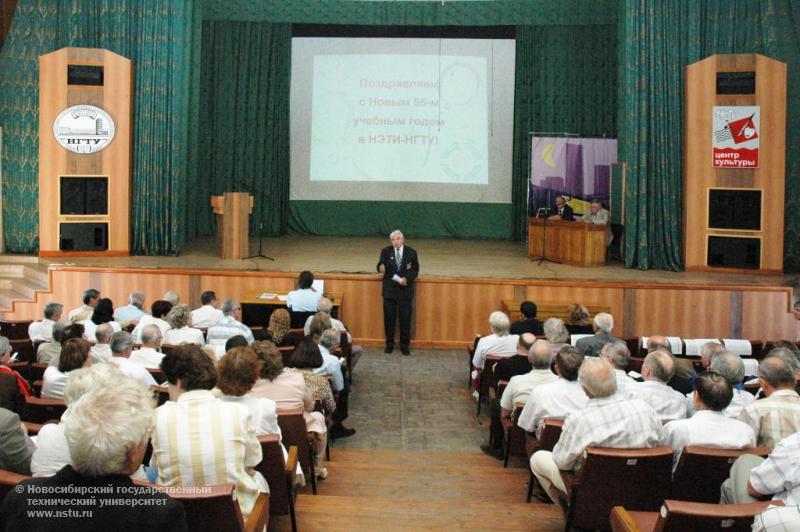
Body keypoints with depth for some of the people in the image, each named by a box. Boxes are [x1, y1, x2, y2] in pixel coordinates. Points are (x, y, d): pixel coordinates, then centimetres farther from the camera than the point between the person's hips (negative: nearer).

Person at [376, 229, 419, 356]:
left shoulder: (411, 252, 0)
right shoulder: (386, 251, 0)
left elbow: (415, 270, 2)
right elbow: (380, 265, -10)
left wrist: (407, 279, -15)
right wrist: (381, 268, -34)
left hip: (405, 289, 0)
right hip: (389, 289, 0)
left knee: (405, 318, 2)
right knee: (389, 318, 5)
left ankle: (405, 345, 14)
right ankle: (389, 344, 18)